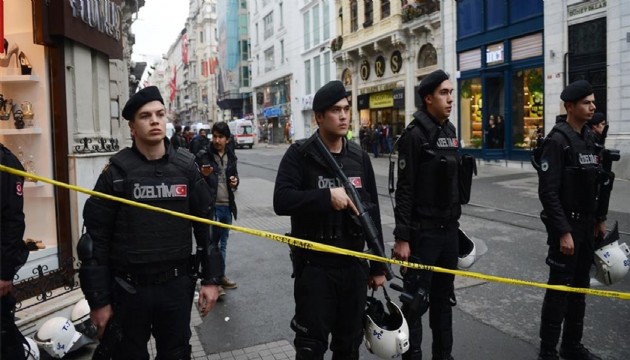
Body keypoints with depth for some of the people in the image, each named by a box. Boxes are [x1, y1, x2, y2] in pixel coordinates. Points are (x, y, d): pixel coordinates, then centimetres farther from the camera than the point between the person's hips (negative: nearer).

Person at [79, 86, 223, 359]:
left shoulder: (186, 167, 0)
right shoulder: (117, 172, -7)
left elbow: (205, 224, 4)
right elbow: (96, 238, -6)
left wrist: (211, 278, 2)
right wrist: (98, 299, -6)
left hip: (177, 285, 2)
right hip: (129, 288, -1)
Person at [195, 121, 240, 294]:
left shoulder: (231, 156, 9)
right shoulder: (203, 155, -7)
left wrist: (235, 181, 1)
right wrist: (203, 175, -24)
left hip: (227, 205, 6)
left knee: (223, 243, 16)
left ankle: (221, 275, 29)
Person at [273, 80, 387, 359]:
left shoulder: (359, 157, 5)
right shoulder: (299, 155, -7)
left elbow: (372, 212, 9)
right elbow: (281, 201, -19)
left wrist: (378, 265, 10)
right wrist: (327, 196, -26)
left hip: (353, 265, 4)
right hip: (313, 266, -4)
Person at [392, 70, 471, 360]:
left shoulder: (450, 131, 11)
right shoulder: (415, 134, -13)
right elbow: (404, 190, -16)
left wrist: (455, 220, 18)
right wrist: (401, 237, -18)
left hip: (449, 228, 8)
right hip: (423, 231, -7)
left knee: (444, 297, 17)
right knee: (417, 300, 1)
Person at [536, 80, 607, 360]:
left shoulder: (588, 138, 11)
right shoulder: (557, 140, -15)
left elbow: (593, 185, 18)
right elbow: (548, 192, -20)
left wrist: (599, 219, 15)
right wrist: (563, 232, -22)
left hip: (587, 225, 8)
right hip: (566, 226, -8)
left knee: (579, 287, 15)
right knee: (559, 289, -1)